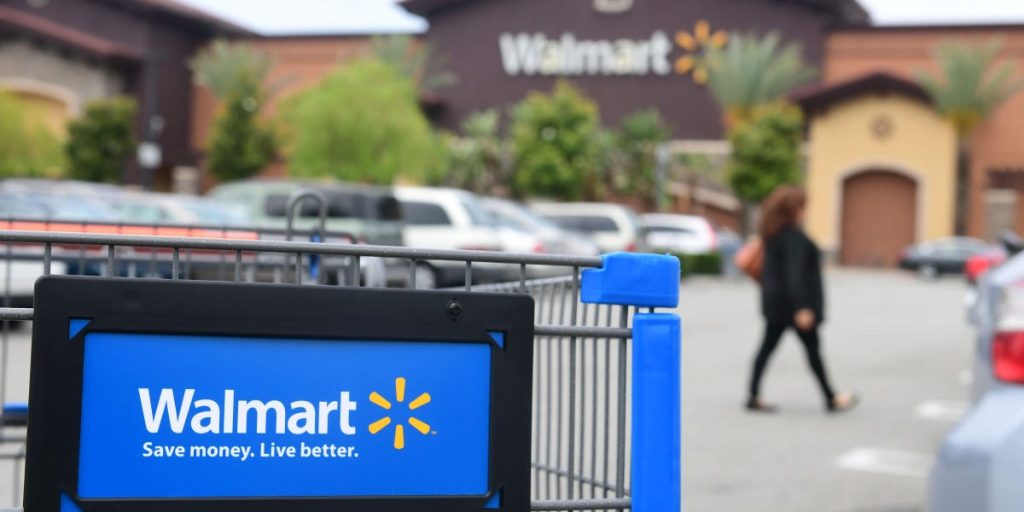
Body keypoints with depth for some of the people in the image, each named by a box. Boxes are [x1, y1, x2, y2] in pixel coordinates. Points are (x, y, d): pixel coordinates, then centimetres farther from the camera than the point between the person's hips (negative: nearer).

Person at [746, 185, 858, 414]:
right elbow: (794, 274, -26)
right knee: (813, 349, 3)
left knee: (767, 347, 6)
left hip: (774, 303, 9)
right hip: (794, 303, -9)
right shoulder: (794, 238, -20)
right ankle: (831, 399, 14)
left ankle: (754, 397, 4)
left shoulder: (774, 235, 9)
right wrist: (802, 308, -28)